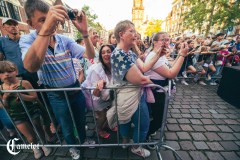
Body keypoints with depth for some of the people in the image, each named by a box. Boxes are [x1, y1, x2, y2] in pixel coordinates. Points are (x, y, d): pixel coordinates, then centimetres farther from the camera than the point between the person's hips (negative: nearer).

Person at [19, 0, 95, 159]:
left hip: (76, 88, 3)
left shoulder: (65, 40, -4)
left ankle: (83, 139, 56)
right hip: (56, 95, -2)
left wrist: (84, 32, -29)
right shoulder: (28, 40, -12)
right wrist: (46, 28, -46)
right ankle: (72, 146, 53)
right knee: (67, 126, 21)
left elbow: (91, 55, -14)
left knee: (81, 119, 25)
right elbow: (31, 66, -36)